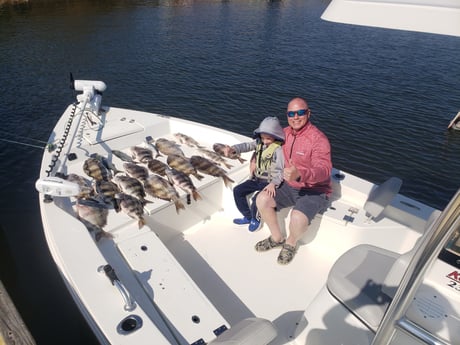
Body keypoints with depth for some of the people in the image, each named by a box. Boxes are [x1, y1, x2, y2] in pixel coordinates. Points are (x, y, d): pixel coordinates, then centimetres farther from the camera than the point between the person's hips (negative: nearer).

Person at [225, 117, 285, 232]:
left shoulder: (278, 150, -19)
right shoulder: (259, 143, 0)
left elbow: (279, 170, -26)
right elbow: (246, 146, -12)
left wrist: (273, 183, -43)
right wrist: (233, 149, -32)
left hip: (268, 182, -7)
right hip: (256, 179, 7)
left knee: (257, 199, -26)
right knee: (237, 191, 2)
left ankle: (256, 219, 8)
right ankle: (248, 217, 18)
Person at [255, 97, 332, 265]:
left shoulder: (318, 139, -19)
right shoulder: (285, 133, 2)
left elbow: (324, 170, -32)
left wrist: (299, 174, -51)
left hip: (314, 191, -6)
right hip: (289, 186, 7)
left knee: (298, 218, -31)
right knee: (262, 199, -11)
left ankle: (291, 243, 7)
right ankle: (277, 238, 11)